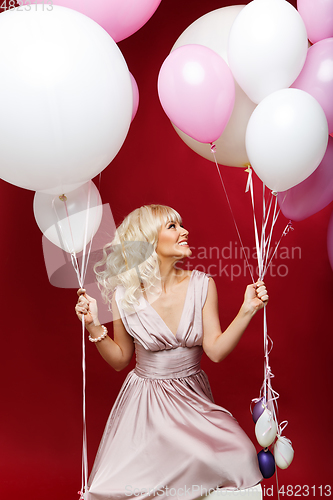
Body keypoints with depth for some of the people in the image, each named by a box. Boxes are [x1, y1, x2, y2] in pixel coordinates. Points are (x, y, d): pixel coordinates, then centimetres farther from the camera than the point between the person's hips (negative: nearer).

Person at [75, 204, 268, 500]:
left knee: (240, 458, -21)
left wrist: (247, 310, -18)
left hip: (193, 398, 2)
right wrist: (93, 325, -12)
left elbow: (216, 350, -10)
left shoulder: (202, 285, -5)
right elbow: (120, 360, 2)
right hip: (145, 402, -1)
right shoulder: (125, 294, -9)